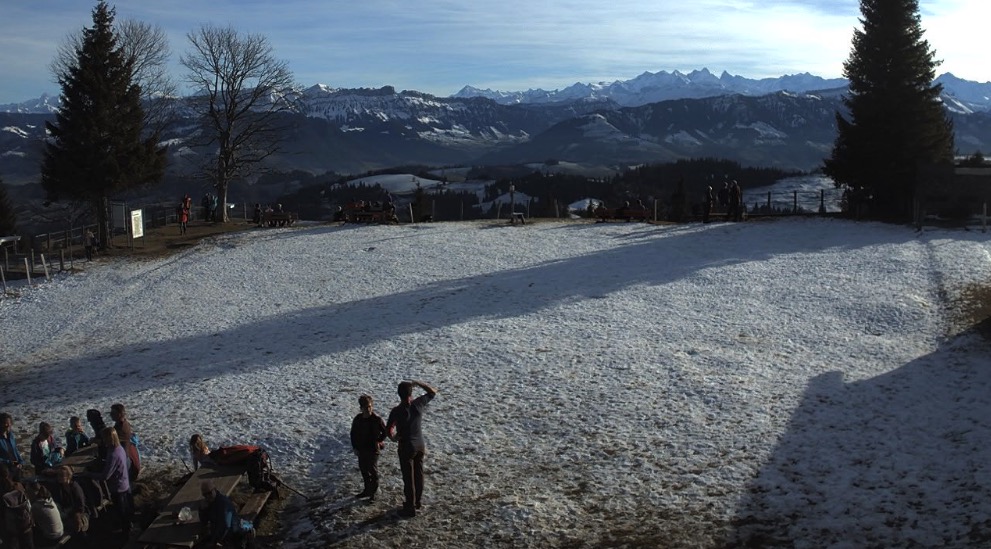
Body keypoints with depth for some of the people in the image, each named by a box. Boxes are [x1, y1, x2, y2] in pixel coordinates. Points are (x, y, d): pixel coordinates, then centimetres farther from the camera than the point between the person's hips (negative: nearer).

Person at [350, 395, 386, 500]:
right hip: (361, 449, 5)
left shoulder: (377, 419, -15)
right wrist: (355, 447, 3)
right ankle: (367, 490, 30)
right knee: (363, 469, 15)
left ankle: (373, 492, 9)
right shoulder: (357, 419, -3)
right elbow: (353, 434, 8)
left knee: (373, 470, -2)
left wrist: (379, 442, -10)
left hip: (373, 449, -5)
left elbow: (385, 431, -3)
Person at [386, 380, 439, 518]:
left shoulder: (397, 411, -20)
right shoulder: (418, 404, -11)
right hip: (420, 445, 4)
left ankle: (410, 507, 12)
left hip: (406, 447, -4)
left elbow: (388, 430, -20)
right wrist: (418, 383, 6)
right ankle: (418, 501, 36)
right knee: (418, 473, 20)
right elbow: (433, 392, 4)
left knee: (408, 477, 5)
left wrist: (392, 437, 2)